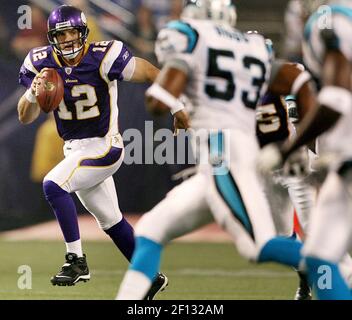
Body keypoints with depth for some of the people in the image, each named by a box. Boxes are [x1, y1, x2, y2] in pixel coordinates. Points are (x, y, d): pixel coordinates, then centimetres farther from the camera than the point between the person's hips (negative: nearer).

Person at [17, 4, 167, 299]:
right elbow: (25, 118, -2)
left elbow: (152, 74, -10)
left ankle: (77, 261, -16)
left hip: (104, 146, -6)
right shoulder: (41, 63, -4)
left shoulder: (104, 58, -19)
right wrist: (33, 92, -22)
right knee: (111, 222, 16)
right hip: (75, 150, 7)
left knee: (53, 185, -25)